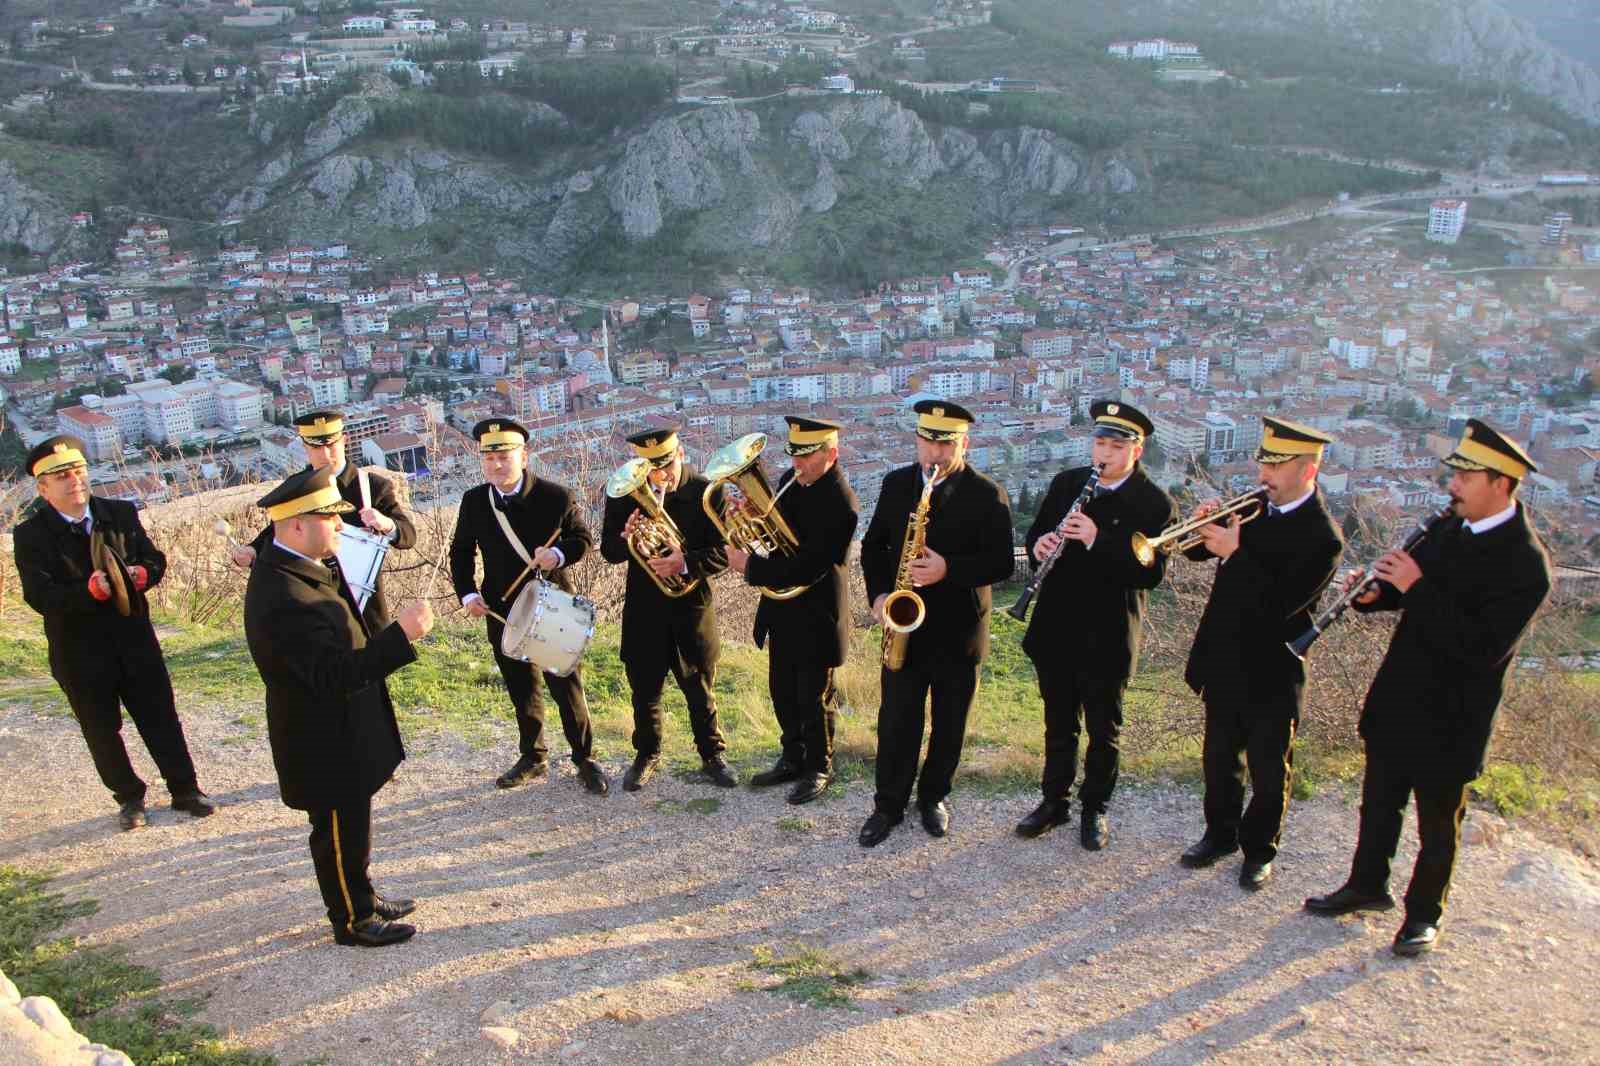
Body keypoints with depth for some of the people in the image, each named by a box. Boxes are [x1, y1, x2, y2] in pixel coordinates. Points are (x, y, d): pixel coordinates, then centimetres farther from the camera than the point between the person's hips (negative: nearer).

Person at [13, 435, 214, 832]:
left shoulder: (121, 513, 0)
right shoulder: (31, 535, -9)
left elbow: (155, 559, 5)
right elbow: (40, 596, -17)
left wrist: (141, 573, -18)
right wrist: (90, 589, -32)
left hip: (134, 638, 2)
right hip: (79, 652, -2)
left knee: (160, 716, 10)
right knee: (102, 730, 11)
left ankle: (185, 789, 23)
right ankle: (129, 798, 29)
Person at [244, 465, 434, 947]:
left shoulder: (292, 565, -1)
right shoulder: (283, 600, -33)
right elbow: (337, 676, -35)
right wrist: (400, 634, -39)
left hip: (338, 733, 9)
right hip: (327, 745, -9)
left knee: (351, 828, 26)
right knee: (340, 836, 12)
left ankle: (362, 897, 44)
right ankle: (353, 921, 31)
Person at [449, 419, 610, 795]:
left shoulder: (555, 496, -12)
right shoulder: (474, 501, -3)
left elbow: (582, 539, -1)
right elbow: (461, 551, 9)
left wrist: (559, 555, -22)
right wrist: (467, 593, -5)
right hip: (501, 610, 3)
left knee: (567, 686, 4)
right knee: (521, 690, 16)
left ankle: (585, 759, 18)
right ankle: (533, 757, 33)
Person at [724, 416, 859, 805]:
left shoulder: (840, 505, -24)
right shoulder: (791, 480, 1)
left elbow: (807, 569, -27)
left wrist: (750, 566, -23)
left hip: (815, 615, -8)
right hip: (782, 608, 8)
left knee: (814, 697, 8)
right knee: (782, 690, 18)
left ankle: (819, 768, 25)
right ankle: (792, 758, 35)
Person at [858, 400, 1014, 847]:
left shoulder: (987, 495, -7)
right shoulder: (896, 483, 5)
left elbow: (1001, 563, -11)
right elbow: (873, 545, 11)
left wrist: (949, 569, -25)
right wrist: (878, 592, -5)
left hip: (959, 632, -2)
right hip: (904, 626, 2)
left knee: (949, 723, 12)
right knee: (896, 721, 6)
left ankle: (934, 796, 31)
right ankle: (889, 804, 20)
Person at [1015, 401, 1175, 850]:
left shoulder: (1154, 503, -10)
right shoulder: (1065, 483, 3)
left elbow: (1151, 572, -19)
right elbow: (1037, 534, 10)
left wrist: (1096, 540, -31)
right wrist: (1040, 544, -15)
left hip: (1107, 639, -4)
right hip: (1055, 631, 4)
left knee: (1103, 730, 12)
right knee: (1059, 723, 17)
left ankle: (1094, 808, 28)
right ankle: (1054, 801, 32)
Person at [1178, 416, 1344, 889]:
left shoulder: (1321, 537, -18)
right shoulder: (1253, 507, 1)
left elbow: (1282, 604, -26)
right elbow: (1198, 550, 8)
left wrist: (1235, 553, -28)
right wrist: (1207, 528, -13)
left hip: (1272, 672, -6)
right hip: (1223, 662, 6)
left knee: (1269, 771, 11)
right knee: (1219, 759, 19)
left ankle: (1259, 850, 29)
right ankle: (1220, 833, 37)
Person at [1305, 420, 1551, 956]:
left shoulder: (1524, 564, -21)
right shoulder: (1448, 528, 1)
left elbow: (1483, 648, -29)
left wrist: (1417, 587, -29)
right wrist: (1376, 592, -7)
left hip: (1449, 717, -7)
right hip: (1397, 700, 7)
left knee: (1437, 821, 12)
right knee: (1379, 801, 21)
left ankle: (1425, 913, 30)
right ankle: (1367, 884, 39)